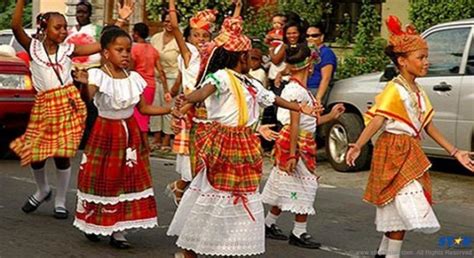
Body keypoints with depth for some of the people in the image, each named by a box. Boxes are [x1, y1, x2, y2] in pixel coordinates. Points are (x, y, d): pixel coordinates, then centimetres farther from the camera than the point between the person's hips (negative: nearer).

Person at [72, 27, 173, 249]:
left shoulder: (133, 78, 2)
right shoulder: (97, 75, -13)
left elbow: (144, 108, 7)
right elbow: (87, 99, -30)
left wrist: (170, 109, -2)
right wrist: (83, 84, -50)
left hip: (129, 132, 4)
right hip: (105, 131, -4)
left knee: (127, 179, 3)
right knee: (101, 178, 2)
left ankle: (118, 231, 11)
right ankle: (92, 224, 22)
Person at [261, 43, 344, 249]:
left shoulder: (299, 88, 13)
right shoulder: (296, 90, -17)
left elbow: (308, 122, 15)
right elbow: (294, 124, -21)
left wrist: (330, 116, 23)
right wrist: (292, 155, -23)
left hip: (303, 143, 10)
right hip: (296, 143, -10)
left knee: (286, 186, 16)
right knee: (305, 184, -4)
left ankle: (269, 224, 26)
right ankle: (299, 233, 4)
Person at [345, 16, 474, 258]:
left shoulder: (418, 91, 13)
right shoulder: (394, 89, -12)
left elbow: (429, 126, 17)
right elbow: (377, 120, -22)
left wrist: (454, 152, 17)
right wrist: (357, 146, -35)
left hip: (410, 152, 8)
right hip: (394, 150, -8)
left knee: (398, 208, 12)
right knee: (408, 207, -14)